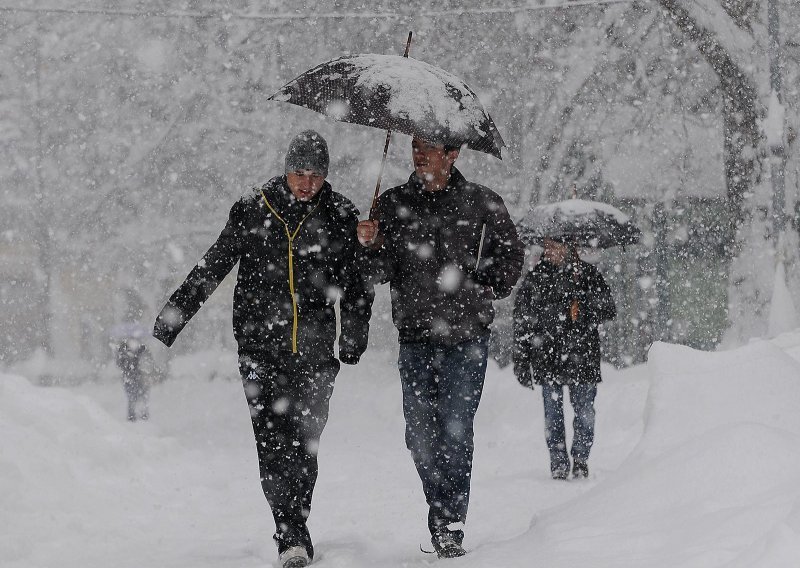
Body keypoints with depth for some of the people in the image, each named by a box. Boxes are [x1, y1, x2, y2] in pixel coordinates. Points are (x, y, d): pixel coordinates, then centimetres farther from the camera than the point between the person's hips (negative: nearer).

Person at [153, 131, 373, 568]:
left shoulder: (340, 216, 3)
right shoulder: (253, 211, 1)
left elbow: (355, 284, 11)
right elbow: (211, 268, 7)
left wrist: (354, 337, 4)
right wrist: (172, 317, 5)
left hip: (314, 348, 0)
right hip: (260, 346, 0)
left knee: (304, 443, -3)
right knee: (273, 442, -6)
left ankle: (293, 531, 10)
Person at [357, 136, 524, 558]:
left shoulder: (482, 203, 1)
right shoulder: (392, 204, 5)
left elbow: (510, 254, 13)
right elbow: (380, 272, 1)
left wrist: (487, 291, 2)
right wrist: (371, 245, -17)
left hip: (467, 336, -2)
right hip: (415, 336, 2)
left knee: (455, 428, -8)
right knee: (420, 434, 3)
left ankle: (451, 524, -5)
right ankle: (441, 509, 21)